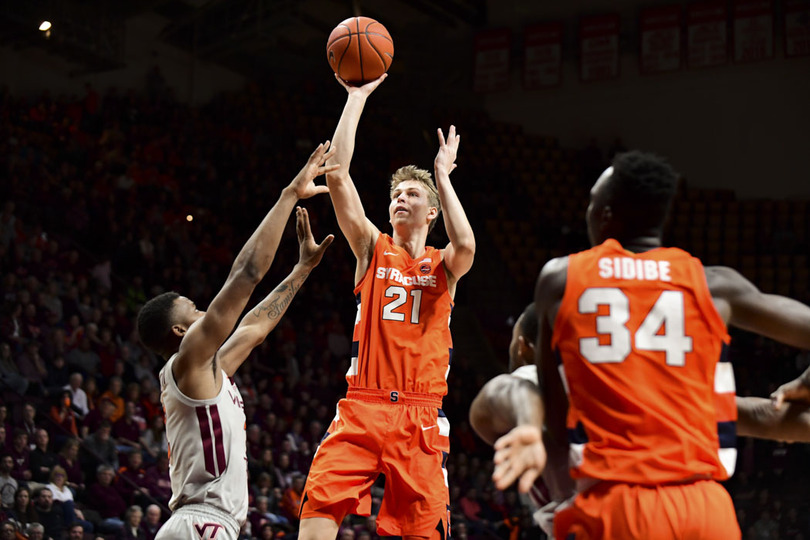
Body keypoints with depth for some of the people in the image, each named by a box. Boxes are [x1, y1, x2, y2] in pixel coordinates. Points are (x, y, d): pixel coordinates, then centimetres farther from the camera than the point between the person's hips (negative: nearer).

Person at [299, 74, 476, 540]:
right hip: (362, 406, 0)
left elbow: (465, 246, -16)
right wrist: (357, 97, 0)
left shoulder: (443, 265, 11)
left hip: (420, 416, 0)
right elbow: (338, 175, 1)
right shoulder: (373, 249, 12)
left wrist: (443, 178, -5)